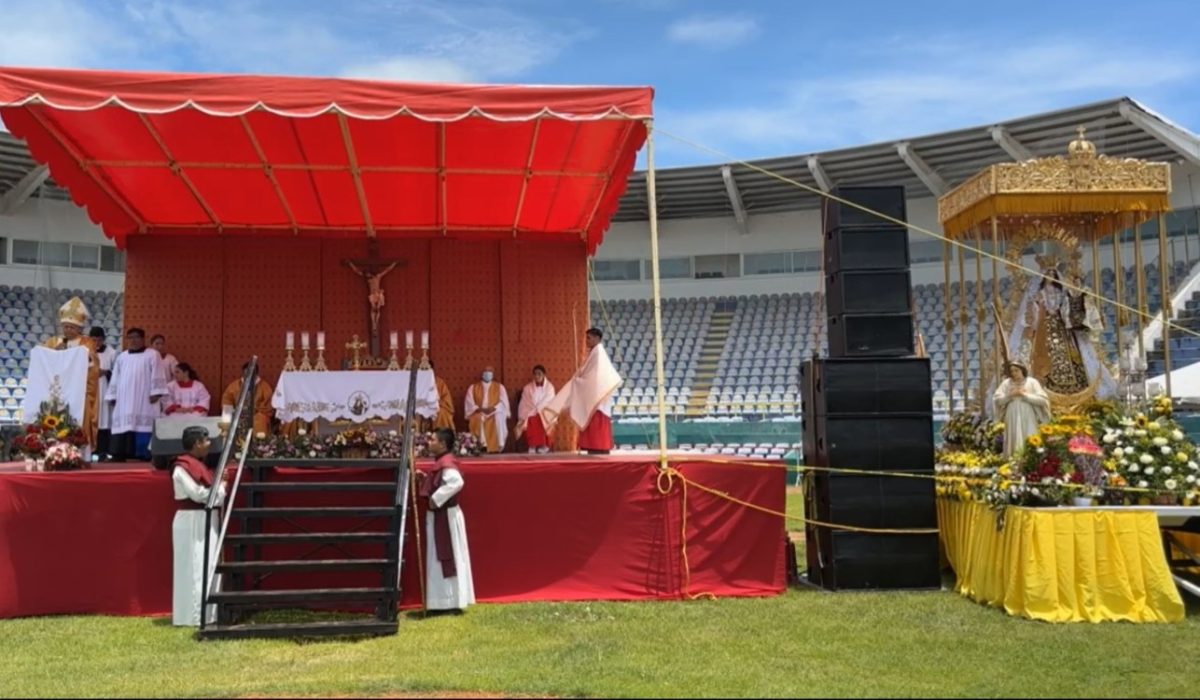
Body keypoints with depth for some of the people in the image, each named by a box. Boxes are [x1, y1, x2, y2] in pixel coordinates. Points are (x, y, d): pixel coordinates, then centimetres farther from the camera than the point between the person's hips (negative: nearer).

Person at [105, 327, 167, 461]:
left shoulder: (152, 355, 4)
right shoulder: (121, 357, 18)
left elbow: (157, 376, -3)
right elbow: (115, 379, 19)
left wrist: (155, 393, -12)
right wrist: (112, 396, 13)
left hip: (144, 400, -4)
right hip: (124, 401, 4)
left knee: (143, 425, -9)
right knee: (123, 425, -1)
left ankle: (144, 455, -8)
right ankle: (120, 455, 0)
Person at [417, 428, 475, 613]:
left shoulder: (446, 464, -20)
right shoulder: (441, 463, 12)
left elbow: (456, 482, -37)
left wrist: (435, 499, -30)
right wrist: (425, 478, 7)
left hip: (445, 518, -10)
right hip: (439, 518, 10)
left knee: (447, 559, -3)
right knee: (441, 559, 14)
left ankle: (451, 603, 4)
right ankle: (447, 601, 20)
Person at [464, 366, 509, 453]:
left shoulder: (499, 387, 14)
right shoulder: (473, 387, 15)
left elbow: (503, 403, 3)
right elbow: (469, 404, 4)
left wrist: (493, 409, -15)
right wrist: (481, 409, -12)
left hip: (495, 414, -1)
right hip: (479, 414, 1)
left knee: (499, 417, -33)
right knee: (478, 419, -32)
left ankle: (497, 447, -34)